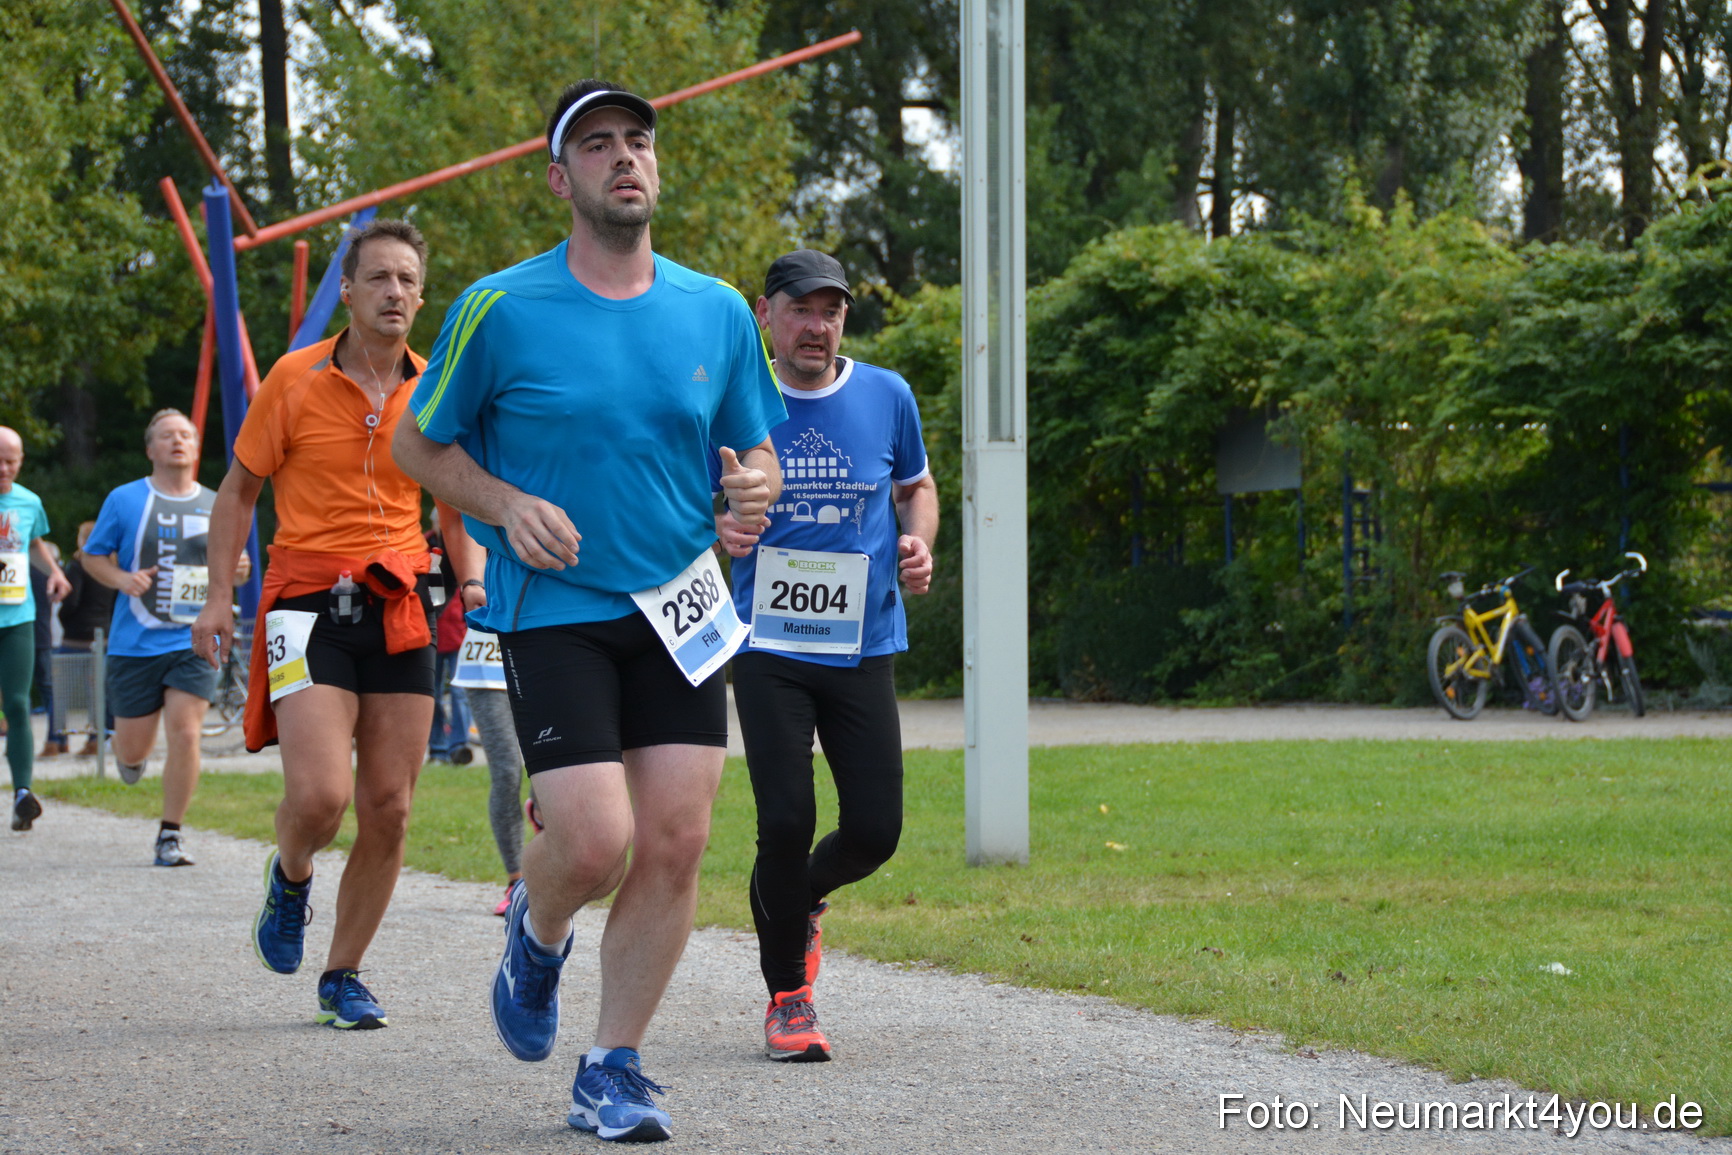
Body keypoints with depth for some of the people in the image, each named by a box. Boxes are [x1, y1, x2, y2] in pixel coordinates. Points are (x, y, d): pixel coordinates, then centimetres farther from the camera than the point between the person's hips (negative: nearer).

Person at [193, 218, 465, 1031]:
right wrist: (219, 595, -2)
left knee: (388, 810, 2)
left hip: (400, 608, 3)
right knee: (321, 795, -18)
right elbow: (239, 490, 6)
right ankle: (290, 875, 18)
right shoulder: (296, 379, -2)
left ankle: (343, 974, 17)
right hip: (308, 603, -3)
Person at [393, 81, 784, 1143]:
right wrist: (508, 507, -12)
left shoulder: (718, 311, 6)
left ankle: (614, 1070, 11)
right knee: (594, 844, -14)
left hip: (678, 614, 4)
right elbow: (420, 444, 5)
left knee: (674, 845, -3)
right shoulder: (501, 309, -4)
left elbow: (755, 453, 16)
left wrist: (754, 487, -8)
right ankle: (537, 934, 22)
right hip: (553, 610, -3)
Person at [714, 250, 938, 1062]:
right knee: (786, 821, -11)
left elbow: (916, 485, 20)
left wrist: (918, 542, -1)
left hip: (864, 644, 2)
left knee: (875, 832, -1)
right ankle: (787, 995, 8)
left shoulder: (886, 396, 4)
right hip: (769, 645, -2)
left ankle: (797, 901, 34)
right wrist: (717, 529, -13)